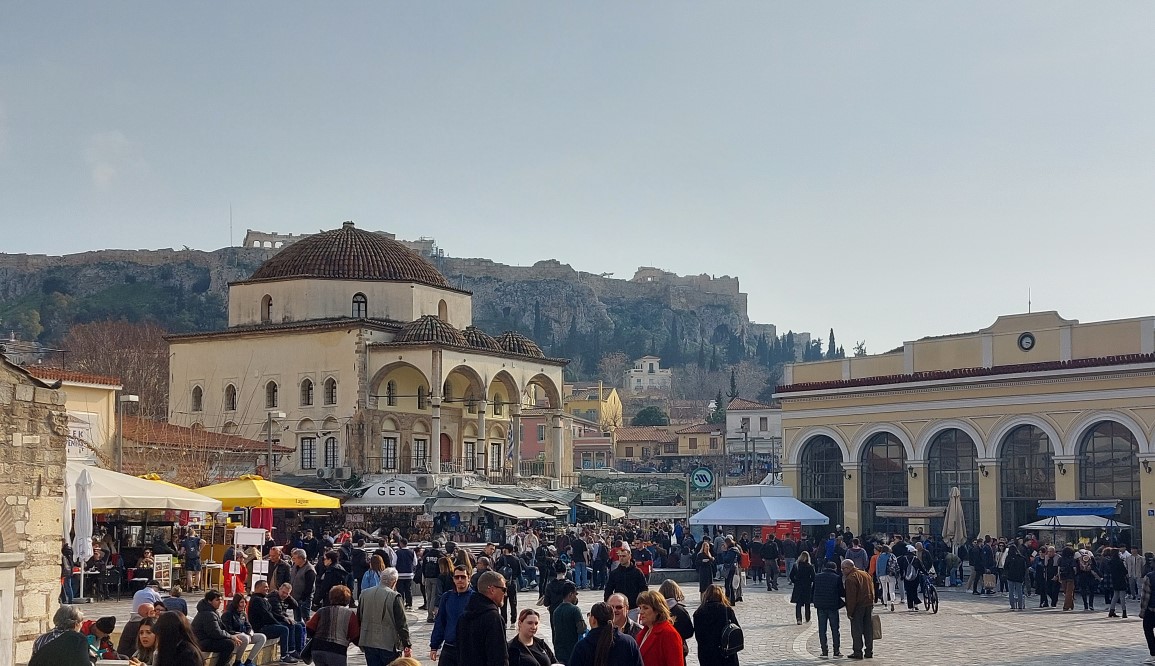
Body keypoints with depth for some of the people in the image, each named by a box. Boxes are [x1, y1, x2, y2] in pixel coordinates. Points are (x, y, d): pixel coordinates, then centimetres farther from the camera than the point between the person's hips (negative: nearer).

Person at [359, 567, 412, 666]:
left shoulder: (364, 594, 4)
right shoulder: (394, 597, -13)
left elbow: (359, 619, 13)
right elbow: (402, 624, -12)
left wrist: (359, 643, 24)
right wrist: (407, 646, -4)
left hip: (368, 644, 5)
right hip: (389, 644, -5)